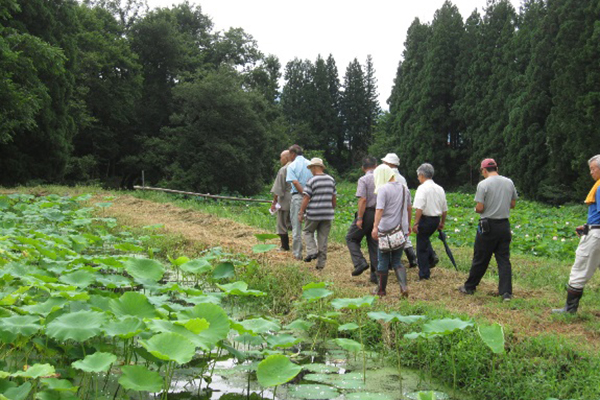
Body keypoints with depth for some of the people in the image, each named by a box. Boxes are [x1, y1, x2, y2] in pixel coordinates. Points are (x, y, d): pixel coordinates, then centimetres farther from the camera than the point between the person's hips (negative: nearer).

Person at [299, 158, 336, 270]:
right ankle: (321, 263, 10)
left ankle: (312, 251, -3)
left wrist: (301, 213, -5)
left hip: (314, 214, -4)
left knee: (308, 232, 16)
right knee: (323, 238, 8)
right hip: (327, 214, 5)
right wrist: (332, 210, 24)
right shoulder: (331, 180, 7)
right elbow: (334, 198, 12)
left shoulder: (312, 181, -9)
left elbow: (306, 199, -11)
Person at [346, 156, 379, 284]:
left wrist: (359, 218, -16)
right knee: (374, 243, 11)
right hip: (379, 214, 6)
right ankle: (375, 274, 10)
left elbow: (363, 199, -18)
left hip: (367, 213, -5)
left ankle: (360, 262, -7)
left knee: (351, 238, 10)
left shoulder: (363, 180, -9)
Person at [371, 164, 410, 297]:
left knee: (383, 261, 8)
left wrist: (375, 226, -30)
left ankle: (381, 290, 17)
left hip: (386, 229, -6)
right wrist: (408, 225, 30)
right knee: (397, 261, 12)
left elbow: (379, 209, -23)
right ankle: (404, 286, -8)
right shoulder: (404, 188, 10)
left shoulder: (383, 189, -12)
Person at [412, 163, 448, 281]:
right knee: (425, 239, 30)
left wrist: (416, 223, -18)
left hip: (425, 219, -7)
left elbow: (419, 208, -22)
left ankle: (424, 274, 8)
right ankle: (431, 256, 12)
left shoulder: (422, 188, -13)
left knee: (421, 246, 4)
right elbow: (445, 209, 15)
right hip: (436, 219, 7)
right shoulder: (439, 189, 9)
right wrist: (442, 223, 25)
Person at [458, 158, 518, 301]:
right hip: (505, 225, 4)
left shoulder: (483, 184, -12)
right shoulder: (509, 182, 5)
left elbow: (479, 208, -14)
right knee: (504, 259, 6)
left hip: (488, 225, -4)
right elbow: (513, 204, 12)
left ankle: (469, 287, 20)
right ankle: (506, 292, 0)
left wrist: (476, 209, 7)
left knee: (480, 259, 6)